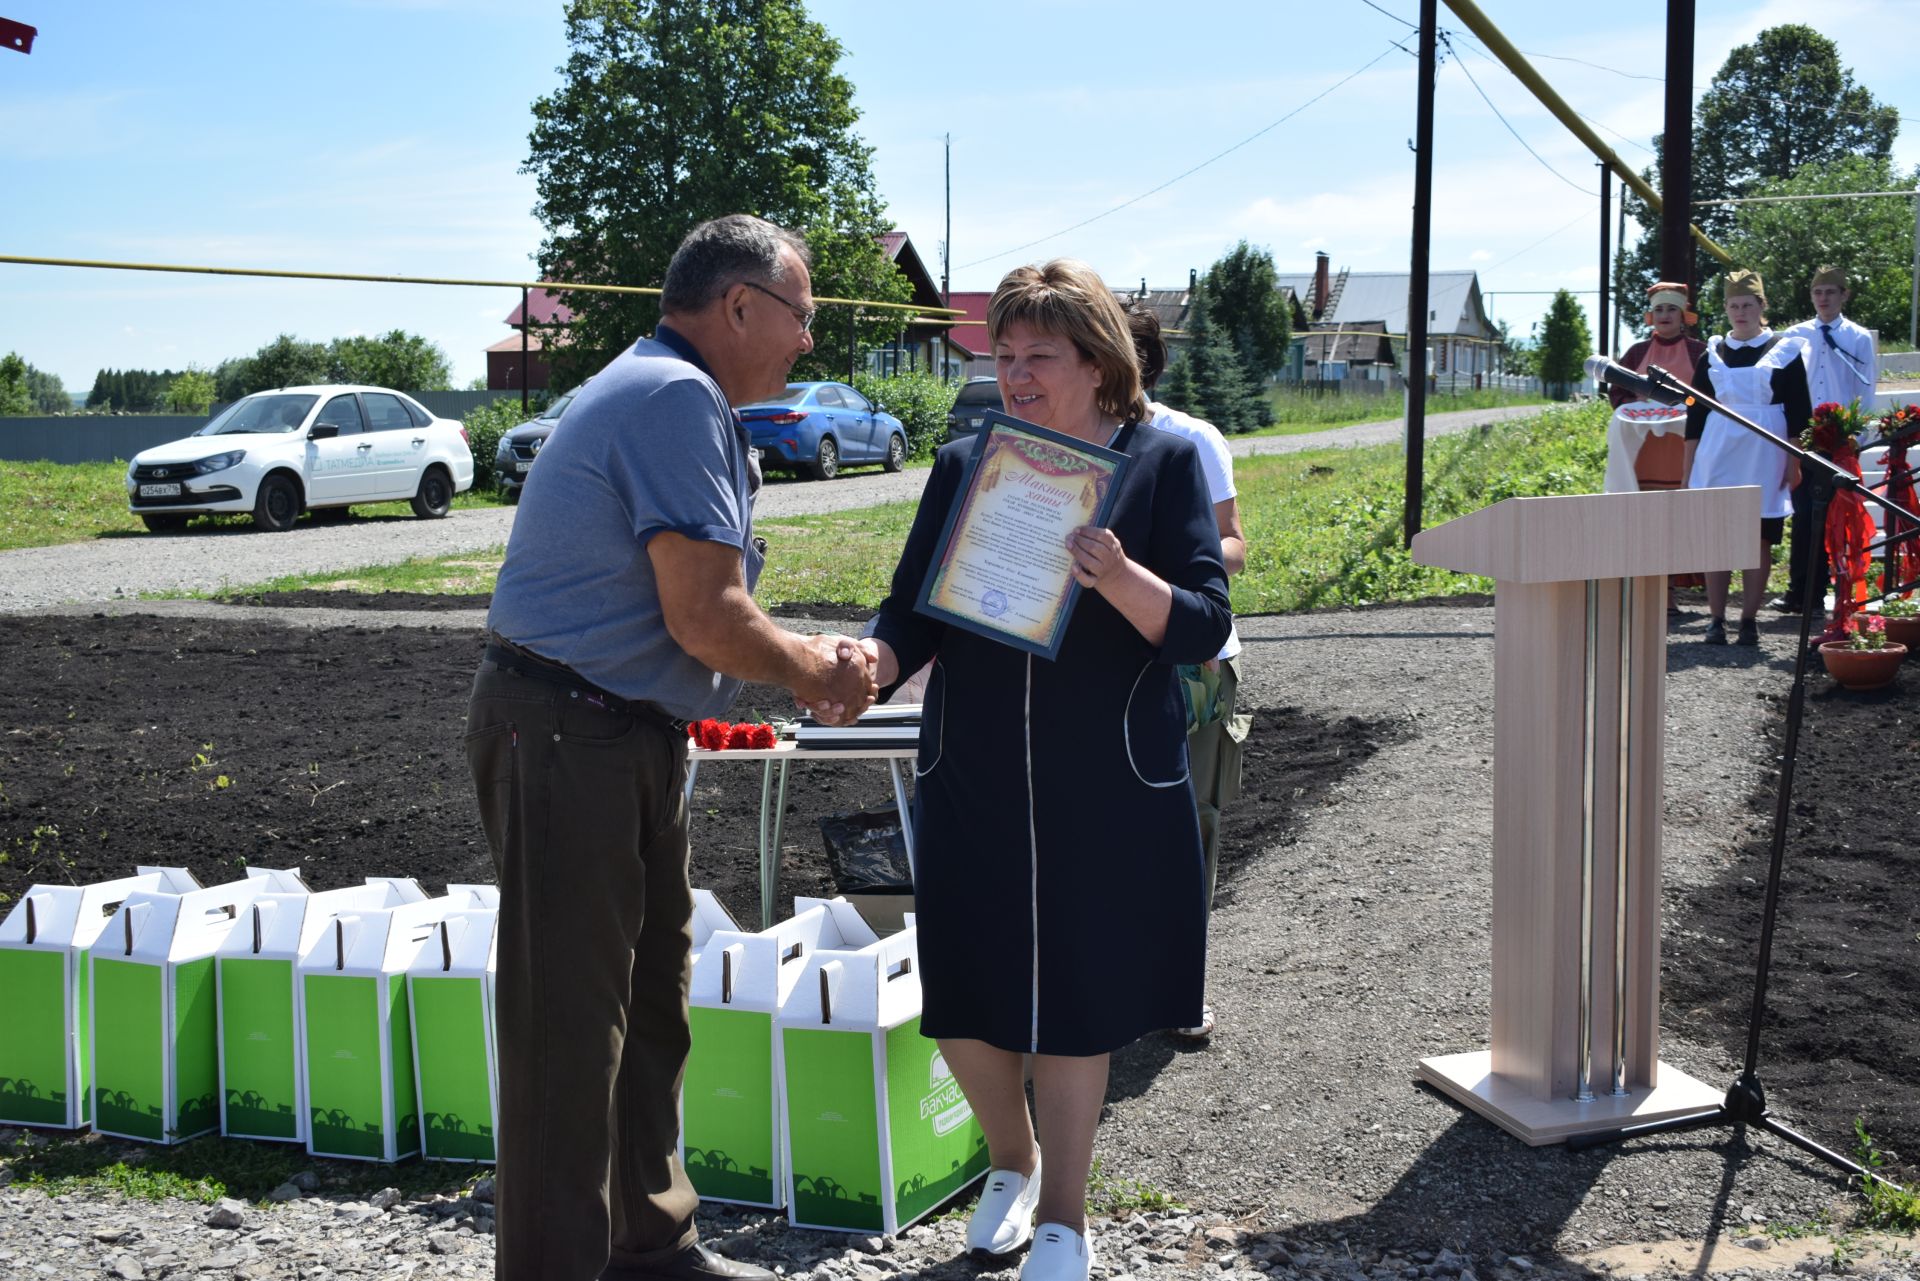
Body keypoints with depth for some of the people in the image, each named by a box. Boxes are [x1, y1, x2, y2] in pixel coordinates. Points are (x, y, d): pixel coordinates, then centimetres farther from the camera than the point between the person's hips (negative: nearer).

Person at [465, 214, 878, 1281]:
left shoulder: (678, 398, 17)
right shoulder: (677, 398, -17)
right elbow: (705, 619, -23)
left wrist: (813, 660, 10)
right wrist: (817, 675, -6)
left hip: (634, 741, 11)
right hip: (567, 741, -11)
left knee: (650, 1004, 19)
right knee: (571, 1025, -5)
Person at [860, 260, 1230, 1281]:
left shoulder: (1163, 461, -1)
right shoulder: (963, 467, 6)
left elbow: (1204, 625, -9)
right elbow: (913, 616, 3)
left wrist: (1119, 578, -28)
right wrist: (869, 665, -19)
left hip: (1106, 795, -2)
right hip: (971, 786, 3)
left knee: (1076, 1004, 7)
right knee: (962, 1004, 8)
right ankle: (1012, 1162, 39)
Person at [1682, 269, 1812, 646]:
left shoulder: (1785, 351, 5)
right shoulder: (1712, 354, 11)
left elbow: (1798, 412, 4)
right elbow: (1695, 414, 11)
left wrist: (1794, 462, -3)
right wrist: (1688, 468, 8)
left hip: (1764, 458, -2)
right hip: (1717, 456, 2)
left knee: (1759, 539, 0)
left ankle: (1749, 620, 6)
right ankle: (1716, 620, 4)